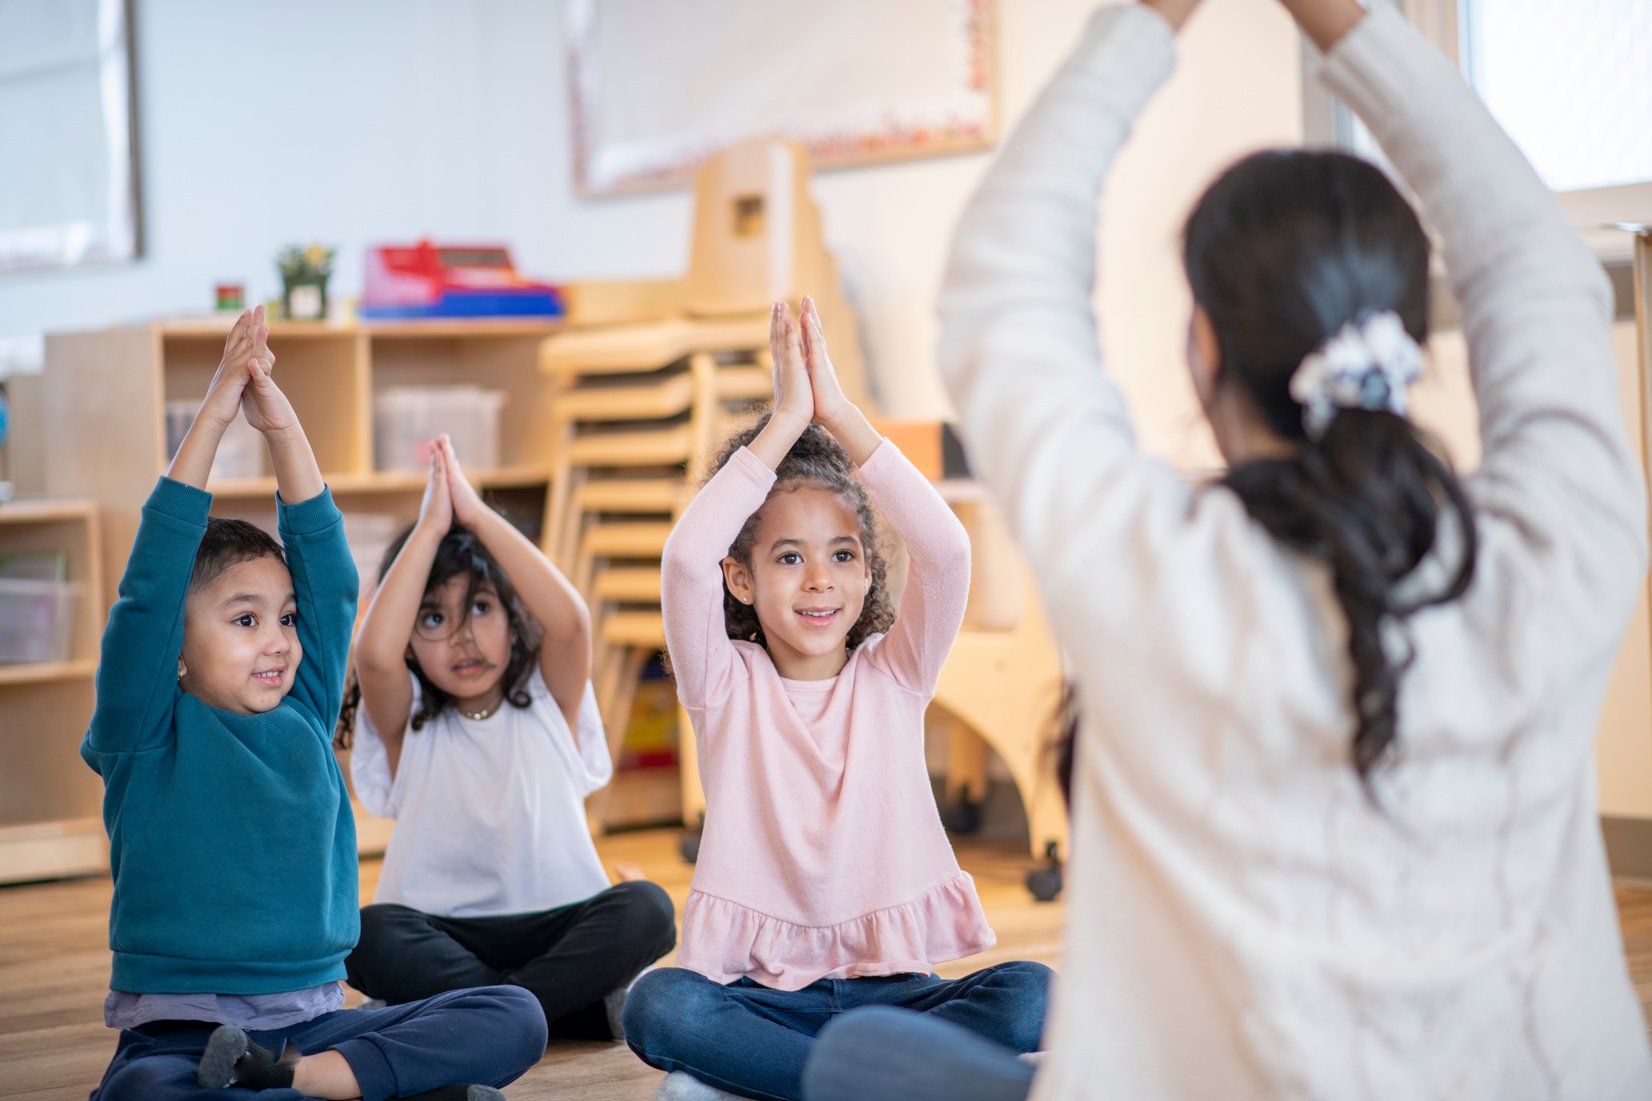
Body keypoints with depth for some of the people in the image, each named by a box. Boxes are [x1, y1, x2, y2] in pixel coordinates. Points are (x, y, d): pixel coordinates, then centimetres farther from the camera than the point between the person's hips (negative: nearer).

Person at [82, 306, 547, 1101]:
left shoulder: (304, 720, 11)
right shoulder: (148, 736, 1)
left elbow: (330, 576, 6)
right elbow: (150, 584, -9)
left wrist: (282, 426, -4)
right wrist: (214, 416, -10)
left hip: (315, 1019, 5)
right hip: (179, 1029, -4)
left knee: (516, 1019, -16)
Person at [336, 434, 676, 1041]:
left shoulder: (549, 704, 8)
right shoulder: (408, 724, 7)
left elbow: (568, 621, -14)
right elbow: (374, 654, -16)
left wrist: (478, 515, -11)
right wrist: (429, 526, -11)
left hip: (557, 927, 1)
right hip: (441, 935, 0)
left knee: (646, 909, -28)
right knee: (370, 934, -32)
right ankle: (566, 1004, -27)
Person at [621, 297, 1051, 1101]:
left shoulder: (893, 677, 7)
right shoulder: (726, 686, 3)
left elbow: (946, 551, -12)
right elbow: (685, 559, -17)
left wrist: (839, 415, -12)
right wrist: (785, 423, -14)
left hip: (890, 984, 2)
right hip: (763, 990, -2)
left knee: (1028, 995, -27)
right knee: (658, 1005, -32)